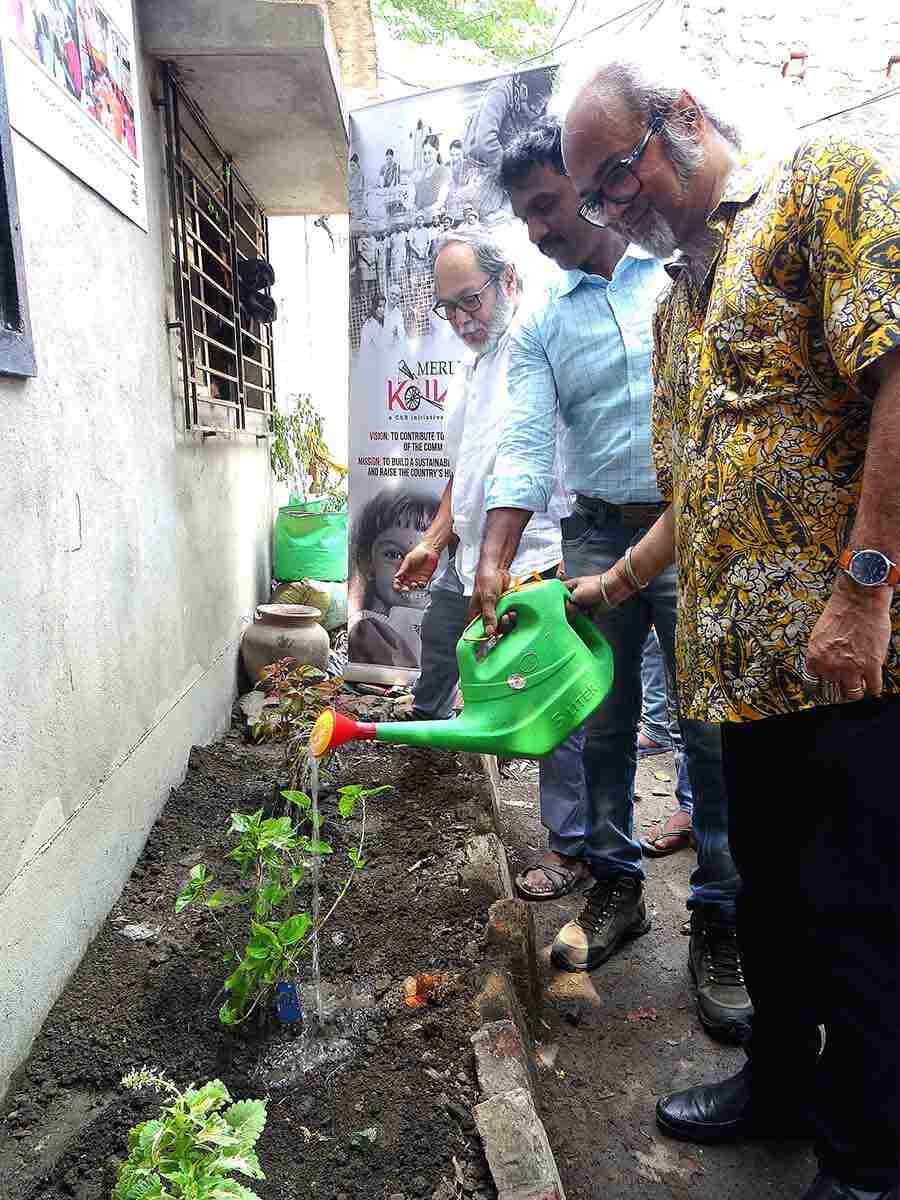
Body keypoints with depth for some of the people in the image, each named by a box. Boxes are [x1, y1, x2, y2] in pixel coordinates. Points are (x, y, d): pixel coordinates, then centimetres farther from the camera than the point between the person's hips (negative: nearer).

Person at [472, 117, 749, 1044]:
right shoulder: (539, 325, 10)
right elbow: (523, 446, -1)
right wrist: (493, 565, -13)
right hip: (598, 538, 3)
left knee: (714, 731, -2)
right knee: (603, 729, 8)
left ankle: (719, 920, 13)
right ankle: (616, 888, 26)